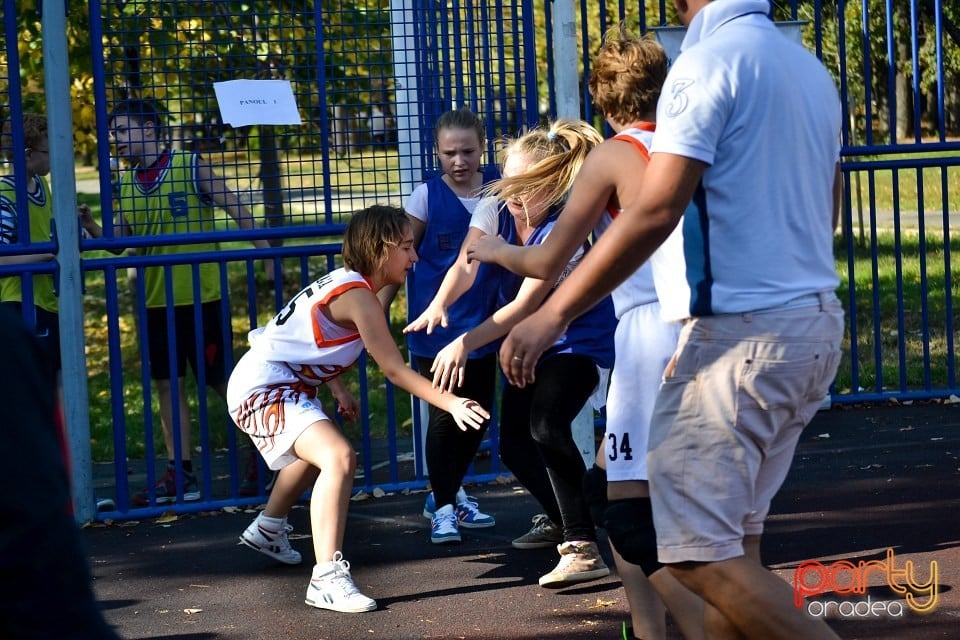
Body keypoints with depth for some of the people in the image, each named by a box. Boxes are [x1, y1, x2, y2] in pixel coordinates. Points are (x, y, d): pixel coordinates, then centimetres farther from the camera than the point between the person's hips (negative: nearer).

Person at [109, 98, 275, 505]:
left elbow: (237, 211, -3)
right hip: (156, 302, 5)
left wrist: (265, 255, -5)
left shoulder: (191, 167, -7)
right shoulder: (127, 184, 8)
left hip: (201, 298, -5)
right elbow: (118, 240, 6)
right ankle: (180, 475, 10)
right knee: (169, 384, 6)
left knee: (221, 379, 1)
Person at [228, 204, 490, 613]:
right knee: (339, 456, -31)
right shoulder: (358, 296, -20)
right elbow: (395, 371, -22)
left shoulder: (344, 281, 9)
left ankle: (268, 530, 60)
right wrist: (452, 404, -24)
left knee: (317, 452, 37)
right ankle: (327, 579, -37)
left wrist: (338, 389, 25)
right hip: (264, 389, -11)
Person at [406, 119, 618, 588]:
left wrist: (465, 343, -42)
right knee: (515, 447, 4)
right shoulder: (494, 210, -12)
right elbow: (465, 267, -27)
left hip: (579, 339, -7)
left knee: (546, 426, -29)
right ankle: (564, 522, 31)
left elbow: (524, 304, -32)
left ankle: (583, 548, -28)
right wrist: (439, 305, -49)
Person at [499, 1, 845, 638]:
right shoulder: (810, 68, 13)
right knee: (734, 543, 12)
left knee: (701, 553, -9)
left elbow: (654, 213, -19)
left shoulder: (709, 62, -12)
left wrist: (553, 314, -16)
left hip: (741, 334, -9)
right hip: (814, 322, 9)